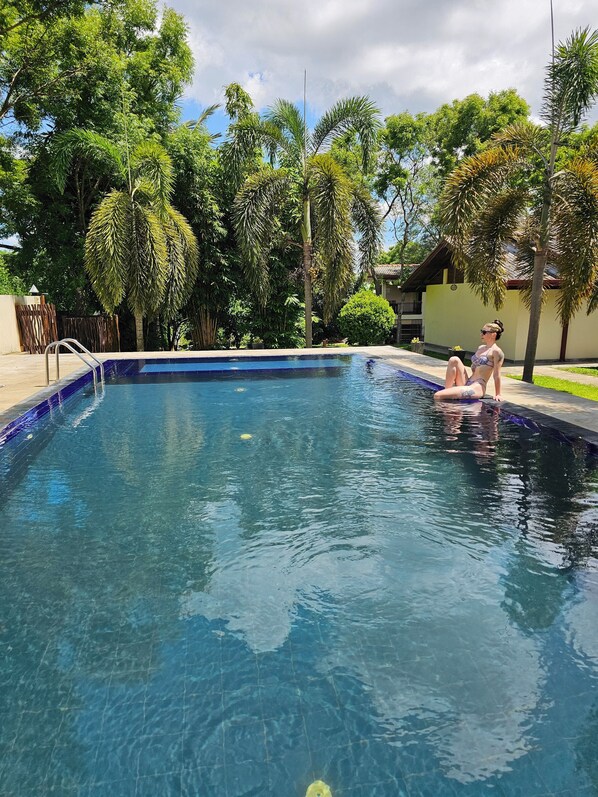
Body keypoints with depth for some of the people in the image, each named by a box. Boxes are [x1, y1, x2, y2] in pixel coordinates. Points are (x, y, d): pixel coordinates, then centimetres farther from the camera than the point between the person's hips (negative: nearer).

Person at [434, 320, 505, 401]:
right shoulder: (480, 348, 19)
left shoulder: (496, 351, -7)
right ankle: (447, 391, -9)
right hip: (467, 384, 9)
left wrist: (497, 394, -9)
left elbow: (496, 375, -9)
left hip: (477, 388, -9)